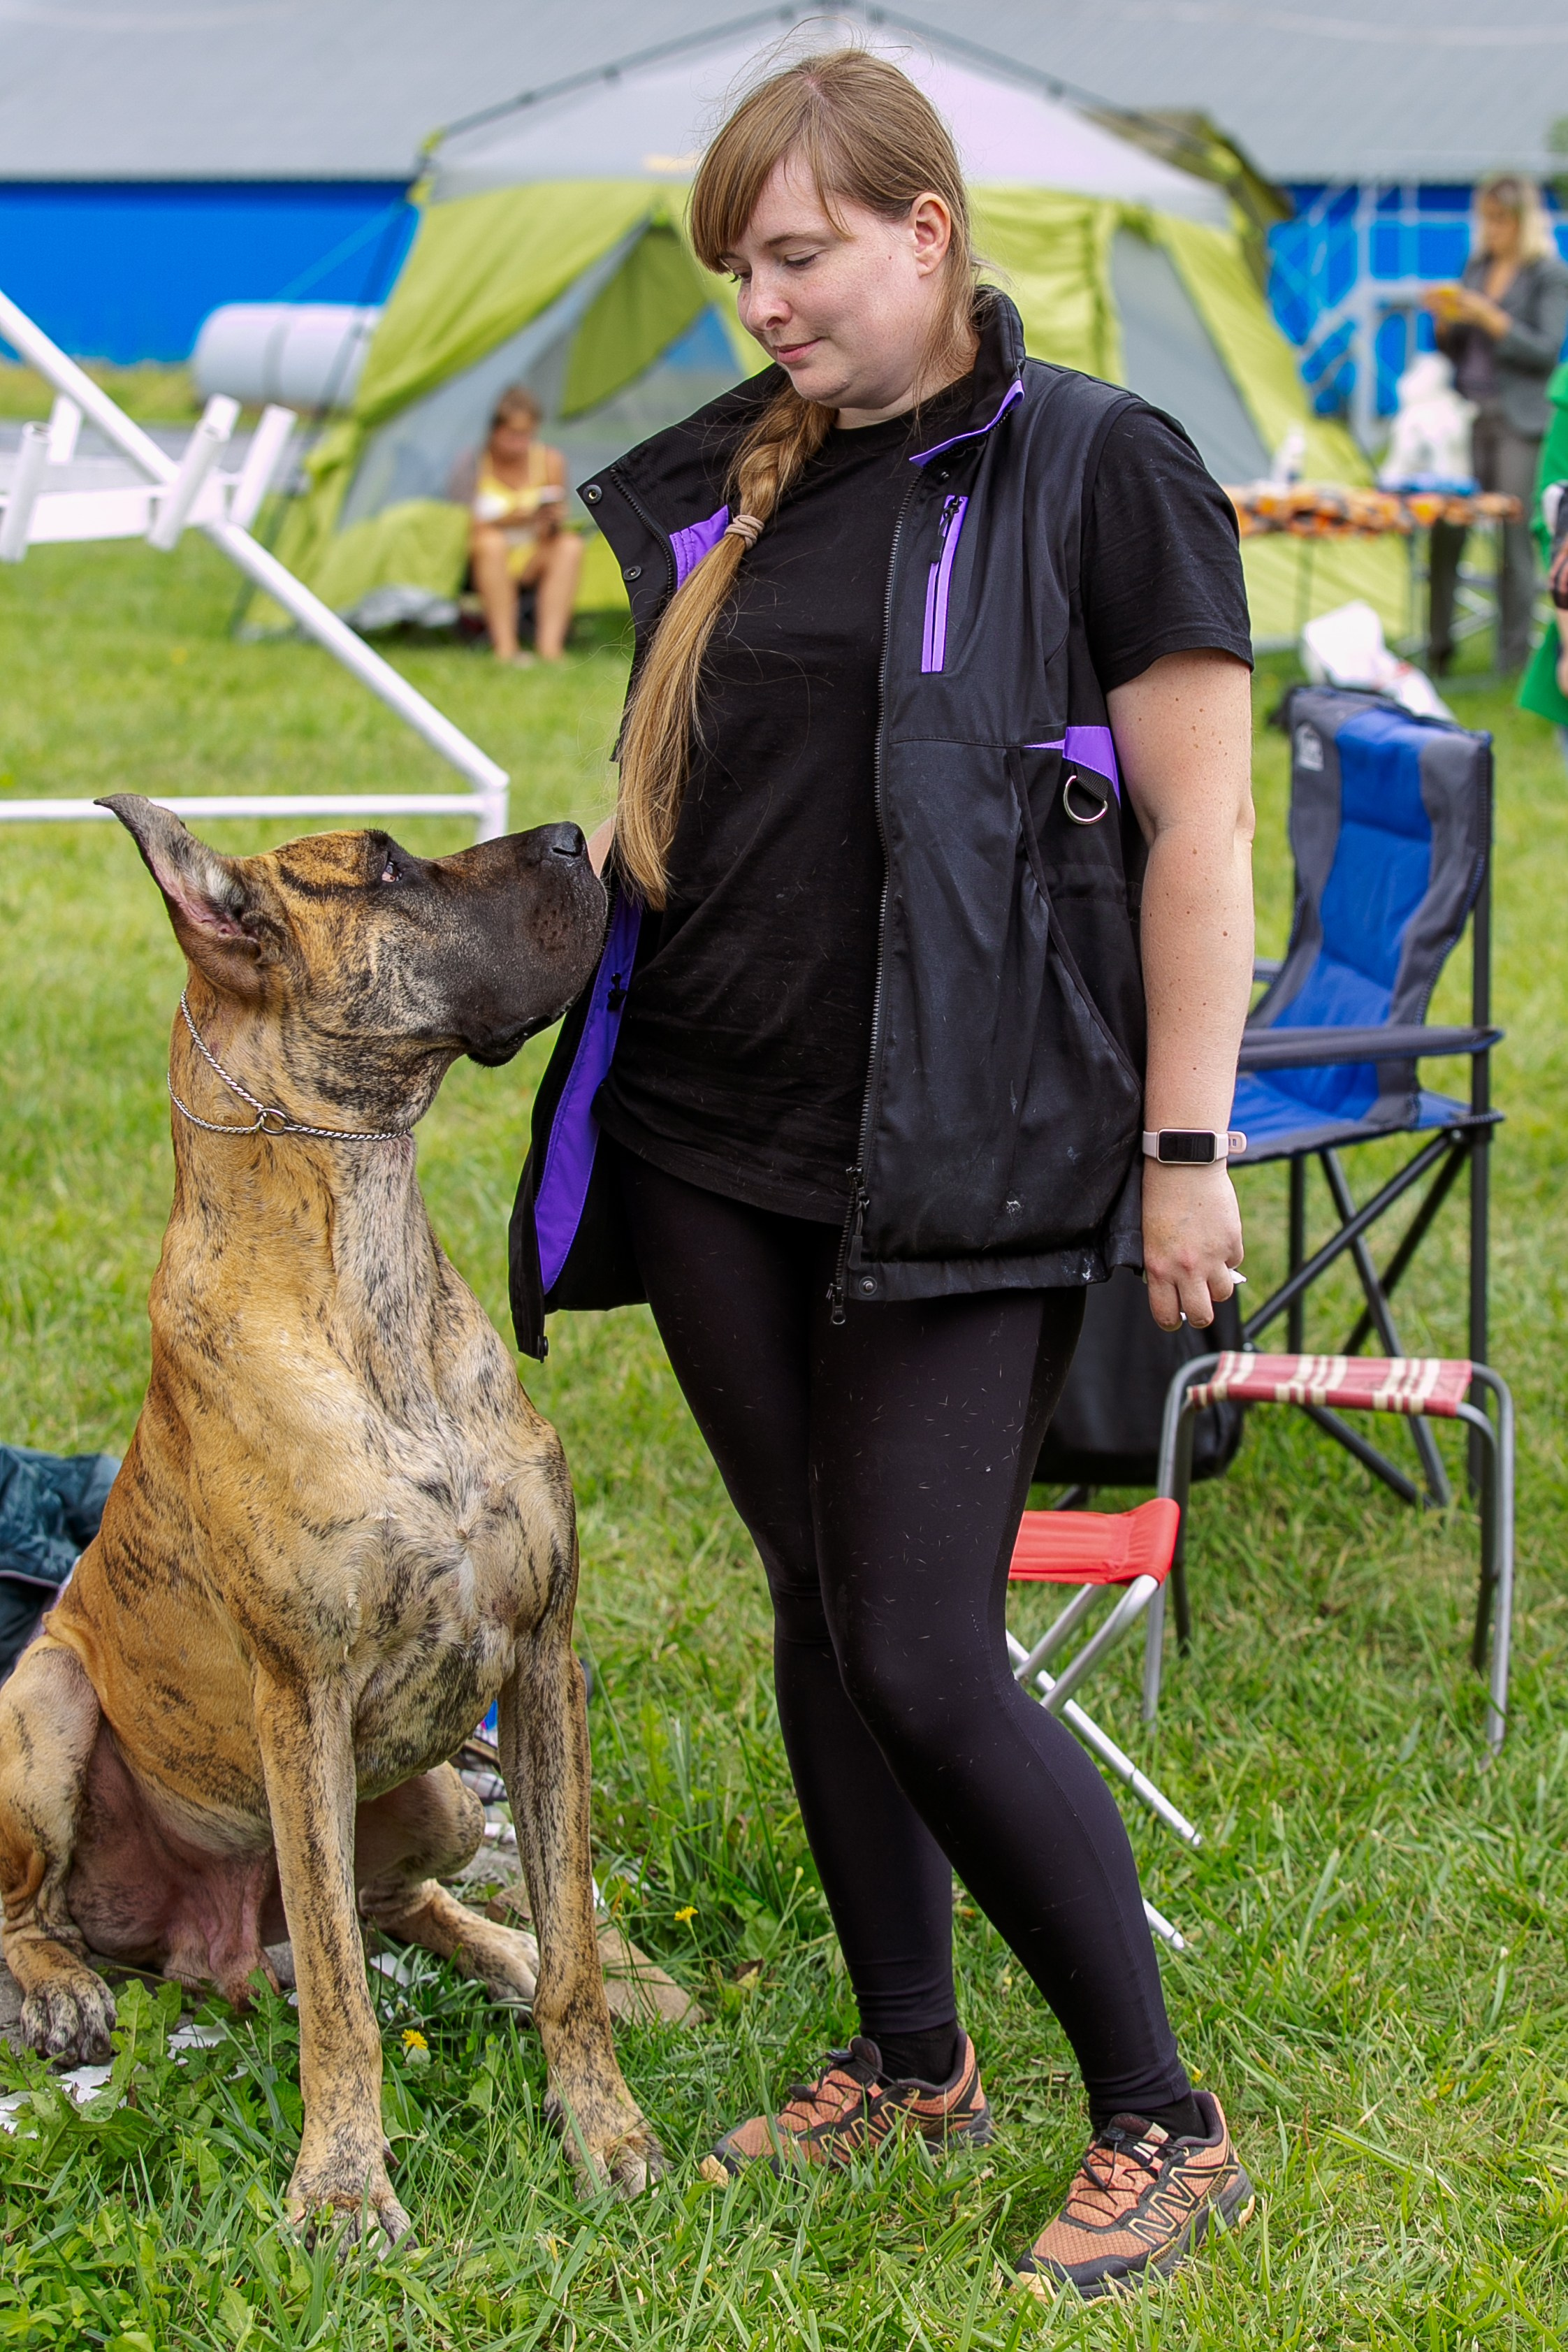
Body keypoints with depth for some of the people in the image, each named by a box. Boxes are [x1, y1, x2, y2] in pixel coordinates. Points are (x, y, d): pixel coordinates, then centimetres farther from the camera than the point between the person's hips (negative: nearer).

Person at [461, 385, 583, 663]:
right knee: (492, 542, -34)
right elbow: (459, 528, -13)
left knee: (571, 545, -24)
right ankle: (505, 648, -37)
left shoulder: (550, 461, 0)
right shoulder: (473, 464, -10)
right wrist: (507, 520, -28)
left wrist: (550, 523, -23)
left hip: (534, 564, 3)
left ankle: (550, 646, -35)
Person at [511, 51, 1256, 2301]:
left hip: (958, 1170, -6)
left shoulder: (1098, 469, -6)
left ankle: (1164, 2128, 5)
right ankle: (910, 2061, 28)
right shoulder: (740, 482, 13)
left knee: (924, 1664, -10)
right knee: (815, 1605, 13)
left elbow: (1199, 825, -8)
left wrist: (1187, 1147, -11)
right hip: (710, 1142, 7)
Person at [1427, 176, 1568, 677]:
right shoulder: (1477, 266, 16)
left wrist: (1490, 319, -16)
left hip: (1518, 419, -5)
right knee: (1446, 531, -2)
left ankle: (1513, 655, -1)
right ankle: (1437, 648, 6)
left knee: (1515, 537, -6)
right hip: (1467, 411, 5)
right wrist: (1445, 320, -1)